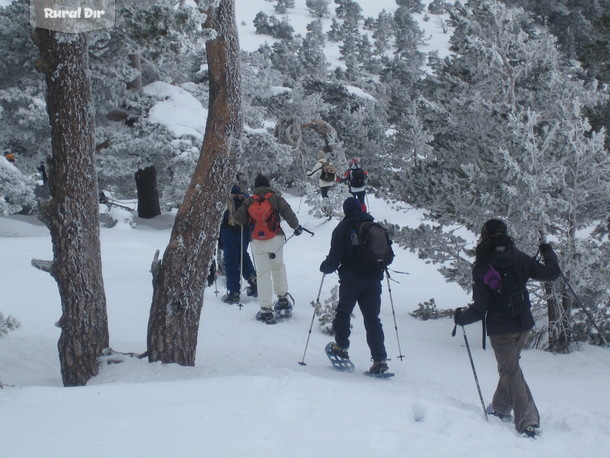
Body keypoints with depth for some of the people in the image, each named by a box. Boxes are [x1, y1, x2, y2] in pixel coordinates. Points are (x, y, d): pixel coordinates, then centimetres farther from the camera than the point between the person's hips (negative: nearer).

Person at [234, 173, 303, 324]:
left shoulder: (249, 201, 2)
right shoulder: (275, 197, -2)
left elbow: (238, 218, 2)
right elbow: (287, 213, -8)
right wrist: (296, 226, 5)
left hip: (258, 242, 0)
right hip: (275, 239, 0)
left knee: (263, 274, 3)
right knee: (278, 267, 22)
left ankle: (266, 309, -1)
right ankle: (282, 299, 20)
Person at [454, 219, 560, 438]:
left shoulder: (481, 268, -14)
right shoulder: (519, 259, -5)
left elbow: (479, 309, -14)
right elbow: (551, 273, 2)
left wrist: (461, 317, 5)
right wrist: (547, 251, 19)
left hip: (500, 329, -5)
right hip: (524, 325, 5)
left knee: (510, 371, 1)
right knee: (511, 366, 25)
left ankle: (527, 420, -11)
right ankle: (501, 407, 39)